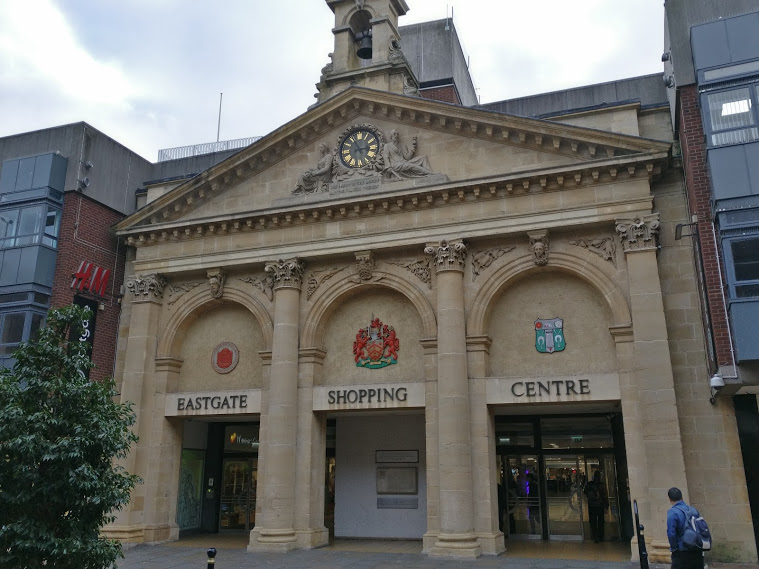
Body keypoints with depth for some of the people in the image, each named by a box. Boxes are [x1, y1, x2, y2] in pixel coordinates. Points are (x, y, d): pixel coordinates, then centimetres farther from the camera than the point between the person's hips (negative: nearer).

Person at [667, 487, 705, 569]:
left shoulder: (672, 512, -13)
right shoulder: (694, 510, 7)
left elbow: (671, 533, -20)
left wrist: (674, 548, -6)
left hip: (681, 553, -6)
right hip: (698, 552, 6)